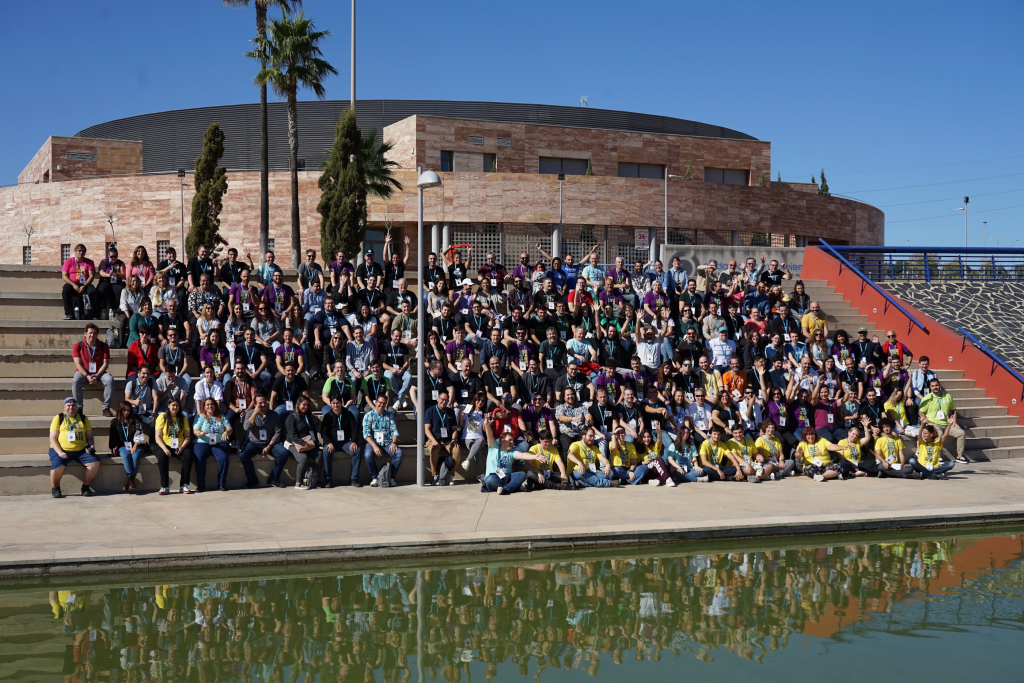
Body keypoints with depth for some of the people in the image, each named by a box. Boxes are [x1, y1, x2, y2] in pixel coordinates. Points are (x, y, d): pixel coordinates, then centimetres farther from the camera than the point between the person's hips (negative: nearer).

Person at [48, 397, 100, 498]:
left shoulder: (83, 419, 17)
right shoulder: (58, 418, 8)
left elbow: (89, 436, 15)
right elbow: (52, 438, 1)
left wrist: (91, 446, -8)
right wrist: (59, 452, -14)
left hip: (80, 450, 3)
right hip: (62, 450, -3)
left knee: (95, 462, -22)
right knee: (57, 466, -33)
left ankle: (86, 487, -2)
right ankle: (55, 489, -4)